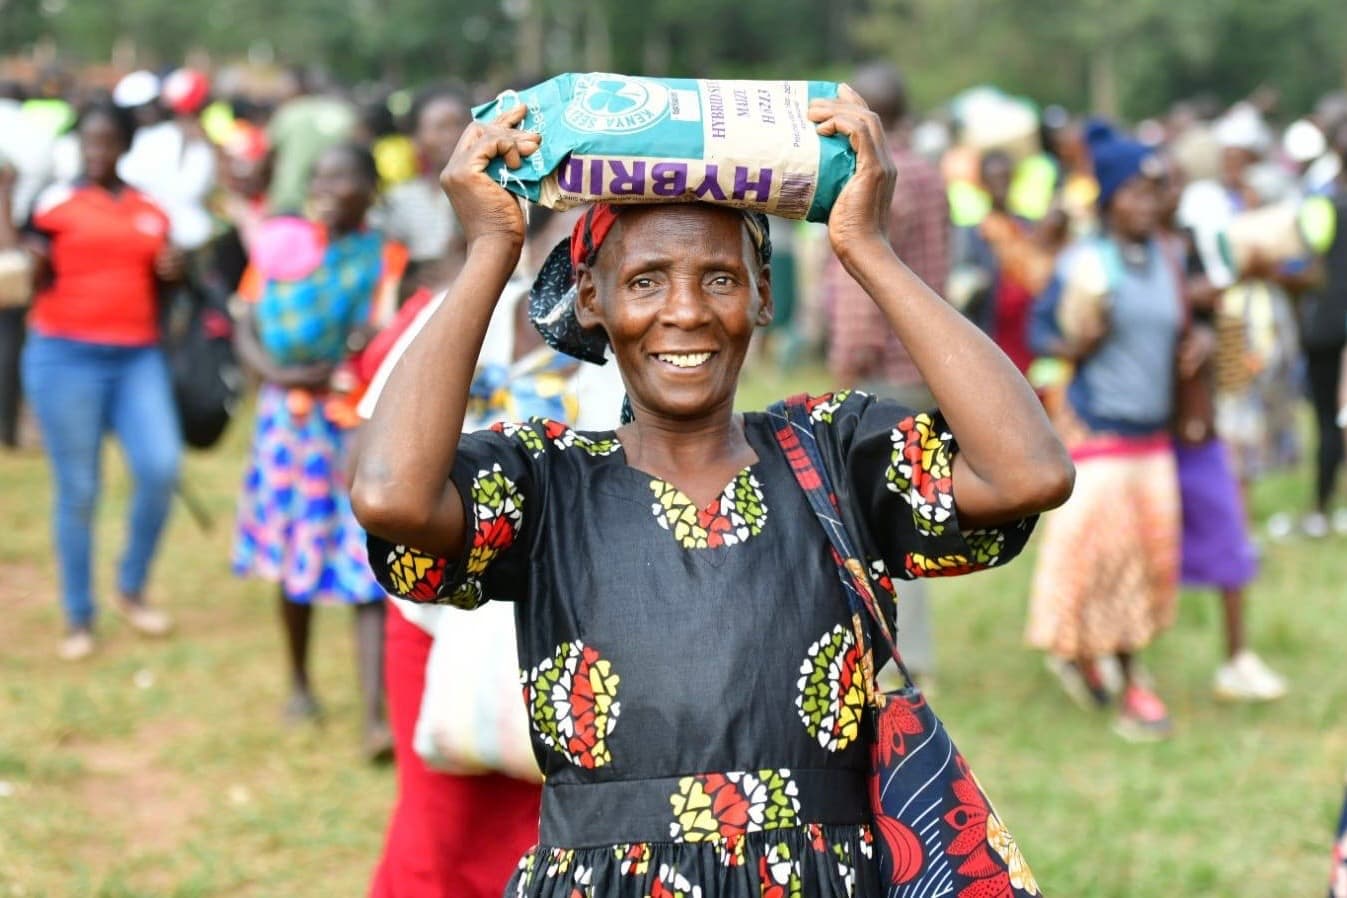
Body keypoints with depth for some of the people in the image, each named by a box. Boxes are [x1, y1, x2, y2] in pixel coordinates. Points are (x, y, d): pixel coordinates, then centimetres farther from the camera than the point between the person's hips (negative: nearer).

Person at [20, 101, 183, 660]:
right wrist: (35, 260, -20)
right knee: (77, 490, 0)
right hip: (66, 356, -3)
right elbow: (36, 281, 1)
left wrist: (172, 273, 0)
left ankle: (132, 589, 8)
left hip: (138, 356, 3)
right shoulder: (56, 203, -1)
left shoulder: (151, 210, 11)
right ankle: (78, 618, 11)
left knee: (162, 467, -13)